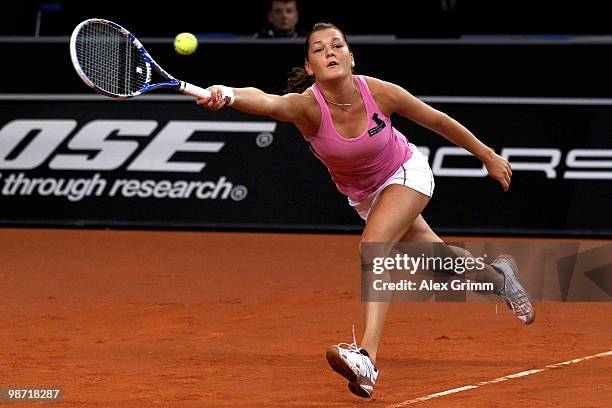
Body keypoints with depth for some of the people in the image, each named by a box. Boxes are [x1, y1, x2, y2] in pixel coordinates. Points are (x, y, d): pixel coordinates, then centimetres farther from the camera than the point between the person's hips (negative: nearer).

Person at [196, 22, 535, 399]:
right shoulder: (307, 107, -32)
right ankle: (497, 274, 52)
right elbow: (267, 101, -55)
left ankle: (367, 359, -42)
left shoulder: (380, 93, -30)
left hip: (406, 174, -3)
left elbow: (436, 120, -12)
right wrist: (227, 95, -78)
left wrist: (487, 155, -1)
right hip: (362, 194, 3)